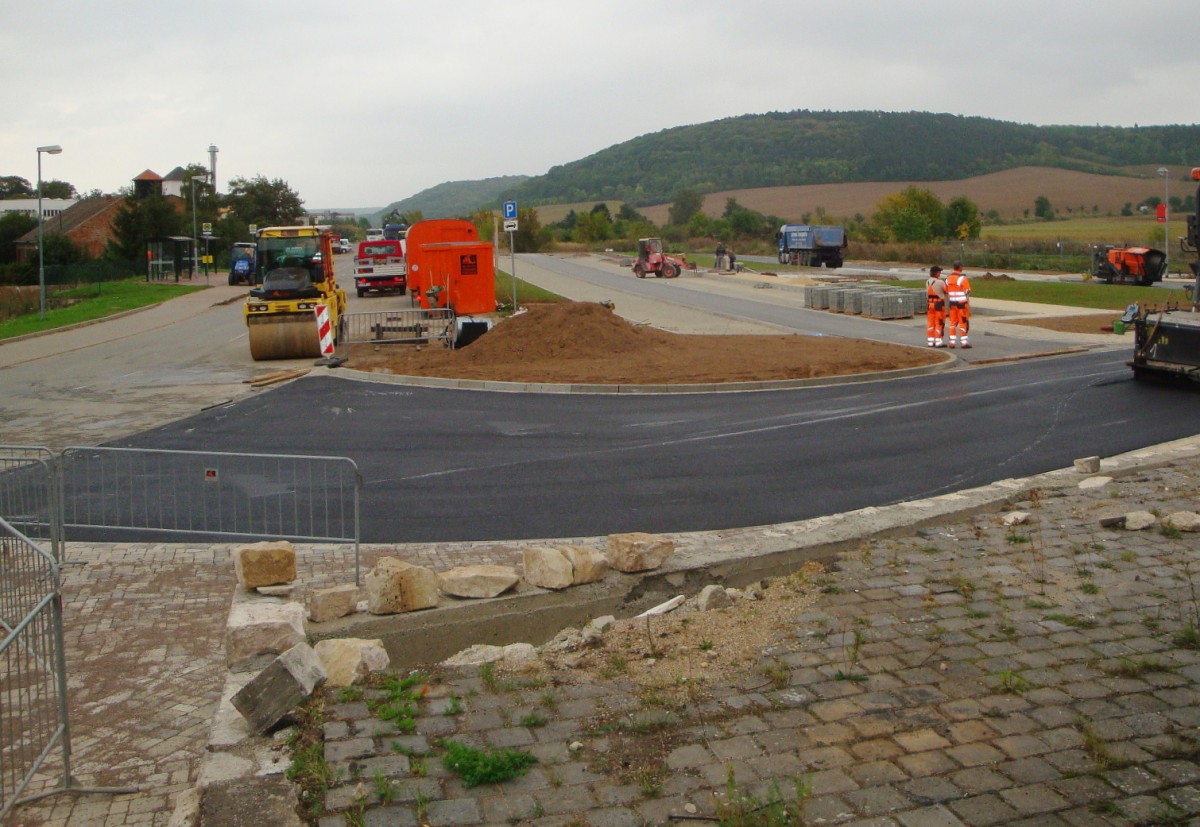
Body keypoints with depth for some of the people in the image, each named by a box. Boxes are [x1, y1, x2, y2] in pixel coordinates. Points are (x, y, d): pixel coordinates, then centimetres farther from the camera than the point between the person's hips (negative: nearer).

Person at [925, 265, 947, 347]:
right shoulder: (940, 282, -17)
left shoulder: (927, 282, 2)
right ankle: (939, 342, 1)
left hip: (930, 303, 6)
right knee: (939, 323, 0)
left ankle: (930, 341, 12)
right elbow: (947, 291, -4)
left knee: (930, 323, 10)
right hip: (939, 304, -6)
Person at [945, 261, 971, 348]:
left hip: (952, 304, 5)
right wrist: (969, 308, -11)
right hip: (962, 304, -5)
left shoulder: (948, 279, 6)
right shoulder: (963, 279, -14)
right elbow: (966, 294, -14)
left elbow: (946, 294, 9)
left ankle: (952, 342, 9)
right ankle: (964, 342, 3)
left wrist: (948, 306, 16)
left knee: (953, 323, 10)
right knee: (963, 323, 2)